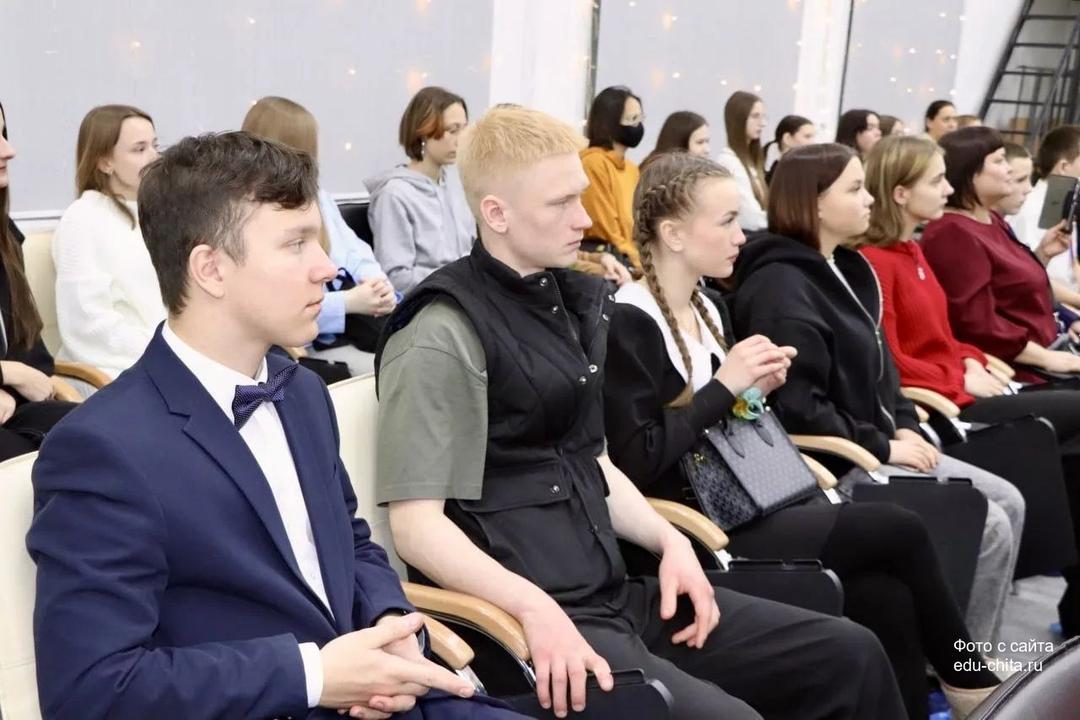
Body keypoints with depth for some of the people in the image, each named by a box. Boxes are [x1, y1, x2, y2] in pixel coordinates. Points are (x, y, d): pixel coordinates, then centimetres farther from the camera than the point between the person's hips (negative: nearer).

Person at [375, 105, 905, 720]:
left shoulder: (571, 301, 12)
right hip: (529, 617, -8)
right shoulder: (444, 336, -13)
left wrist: (668, 539, 5)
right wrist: (534, 607, -28)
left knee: (850, 654, 6)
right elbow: (417, 524, -17)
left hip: (615, 592, 8)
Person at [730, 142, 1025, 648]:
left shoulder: (845, 269, 13)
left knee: (1008, 501, 7)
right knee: (988, 526, -12)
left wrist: (903, 426, 2)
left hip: (879, 447, 10)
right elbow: (797, 408, -24)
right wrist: (882, 446, -17)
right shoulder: (780, 286, -18)